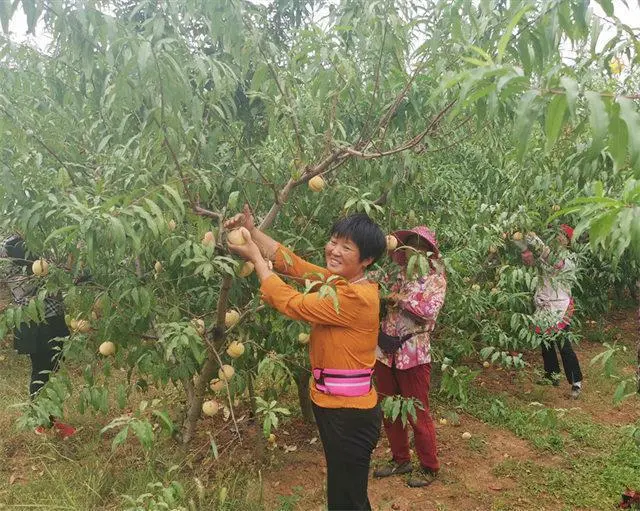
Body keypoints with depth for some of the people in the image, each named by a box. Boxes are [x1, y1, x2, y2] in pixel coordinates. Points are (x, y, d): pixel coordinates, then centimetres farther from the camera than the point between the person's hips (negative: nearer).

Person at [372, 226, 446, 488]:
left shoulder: (435, 277, -2)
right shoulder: (396, 272, 8)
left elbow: (429, 310, -16)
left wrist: (398, 296, -15)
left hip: (413, 354, -5)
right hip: (385, 351, 5)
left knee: (418, 414, 5)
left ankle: (429, 467, 24)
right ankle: (400, 460, 34)